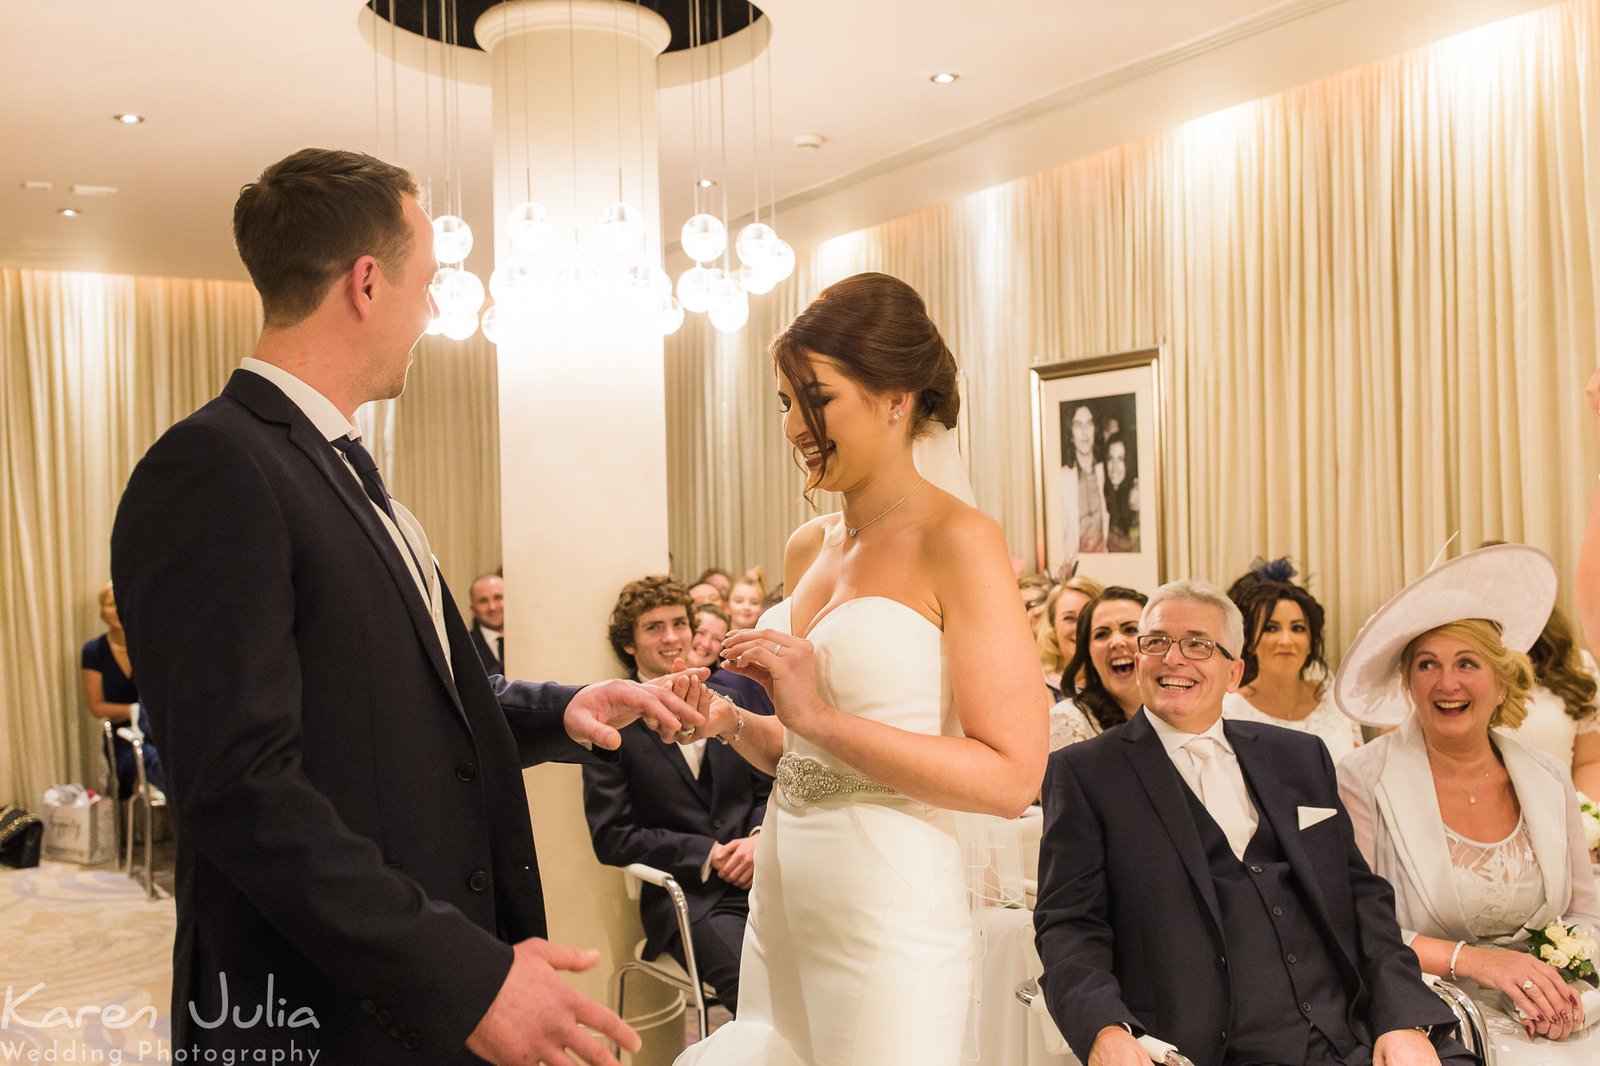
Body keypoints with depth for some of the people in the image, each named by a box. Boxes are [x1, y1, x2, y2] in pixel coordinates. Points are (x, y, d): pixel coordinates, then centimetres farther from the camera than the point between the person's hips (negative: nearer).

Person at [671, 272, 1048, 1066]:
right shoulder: (808, 548, 8)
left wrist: (817, 716, -20)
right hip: (781, 901, 7)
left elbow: (1012, 776, -18)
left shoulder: (959, 541, -13)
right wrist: (733, 724, 0)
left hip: (889, 912, -7)